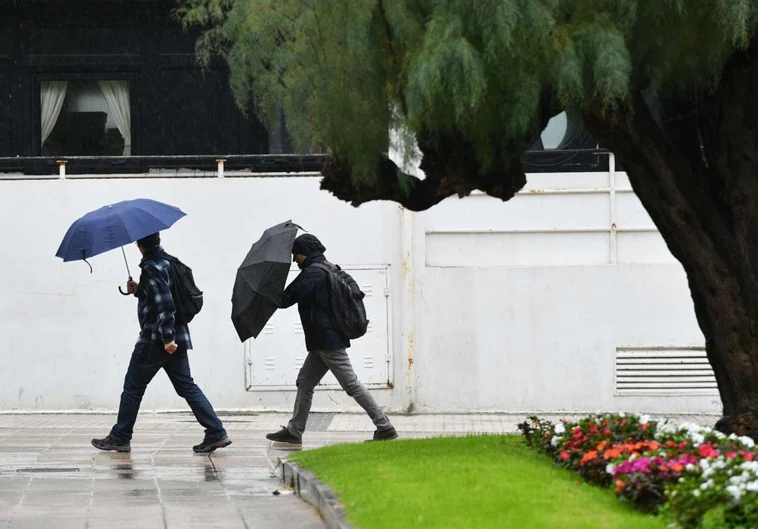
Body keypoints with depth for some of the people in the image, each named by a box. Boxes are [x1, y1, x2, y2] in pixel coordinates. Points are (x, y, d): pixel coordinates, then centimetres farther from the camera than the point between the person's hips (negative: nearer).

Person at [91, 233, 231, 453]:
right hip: (177, 339, 9)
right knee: (186, 386, 7)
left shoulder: (151, 268, -15)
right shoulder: (167, 262, 12)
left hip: (156, 341, -9)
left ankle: (120, 438, 10)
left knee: (133, 387, 4)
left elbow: (165, 303, -24)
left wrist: (167, 337, -25)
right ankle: (216, 433, -2)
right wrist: (138, 291, 16)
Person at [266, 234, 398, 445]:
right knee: (305, 382, 14)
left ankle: (385, 427, -8)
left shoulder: (313, 273, -16)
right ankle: (294, 431, 18)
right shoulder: (330, 269, 15)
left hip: (327, 340, -10)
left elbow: (287, 299, -17)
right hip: (325, 341, 10)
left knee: (351, 384, -9)